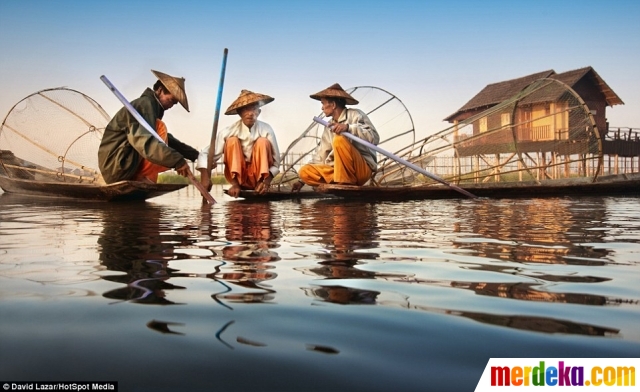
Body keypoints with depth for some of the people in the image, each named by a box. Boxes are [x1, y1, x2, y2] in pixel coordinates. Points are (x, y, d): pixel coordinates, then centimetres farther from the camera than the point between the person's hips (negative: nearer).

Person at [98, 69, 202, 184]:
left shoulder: (152, 106, 18)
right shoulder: (145, 104, -12)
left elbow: (167, 140, 21)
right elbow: (144, 141, -30)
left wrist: (195, 155, 10)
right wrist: (177, 160, -37)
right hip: (117, 167, -10)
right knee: (159, 128, -16)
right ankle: (146, 179, -19)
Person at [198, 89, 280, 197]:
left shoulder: (266, 130, -14)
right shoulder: (229, 131, -16)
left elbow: (276, 162, -12)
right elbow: (206, 154, -15)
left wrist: (267, 181, -28)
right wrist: (205, 178, -31)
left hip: (259, 176, 0)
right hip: (237, 175, 0)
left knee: (263, 142, -22)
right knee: (232, 141, -22)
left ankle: (261, 184, -20)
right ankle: (236, 184, -22)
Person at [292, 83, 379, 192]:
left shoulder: (355, 115, -4)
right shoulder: (329, 127, 15)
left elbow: (374, 137, -19)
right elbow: (320, 155, 17)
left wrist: (349, 127, -31)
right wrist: (302, 180, 13)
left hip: (362, 169, -6)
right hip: (340, 171, 7)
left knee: (339, 139, -29)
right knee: (305, 171, -7)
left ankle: (347, 184, -20)